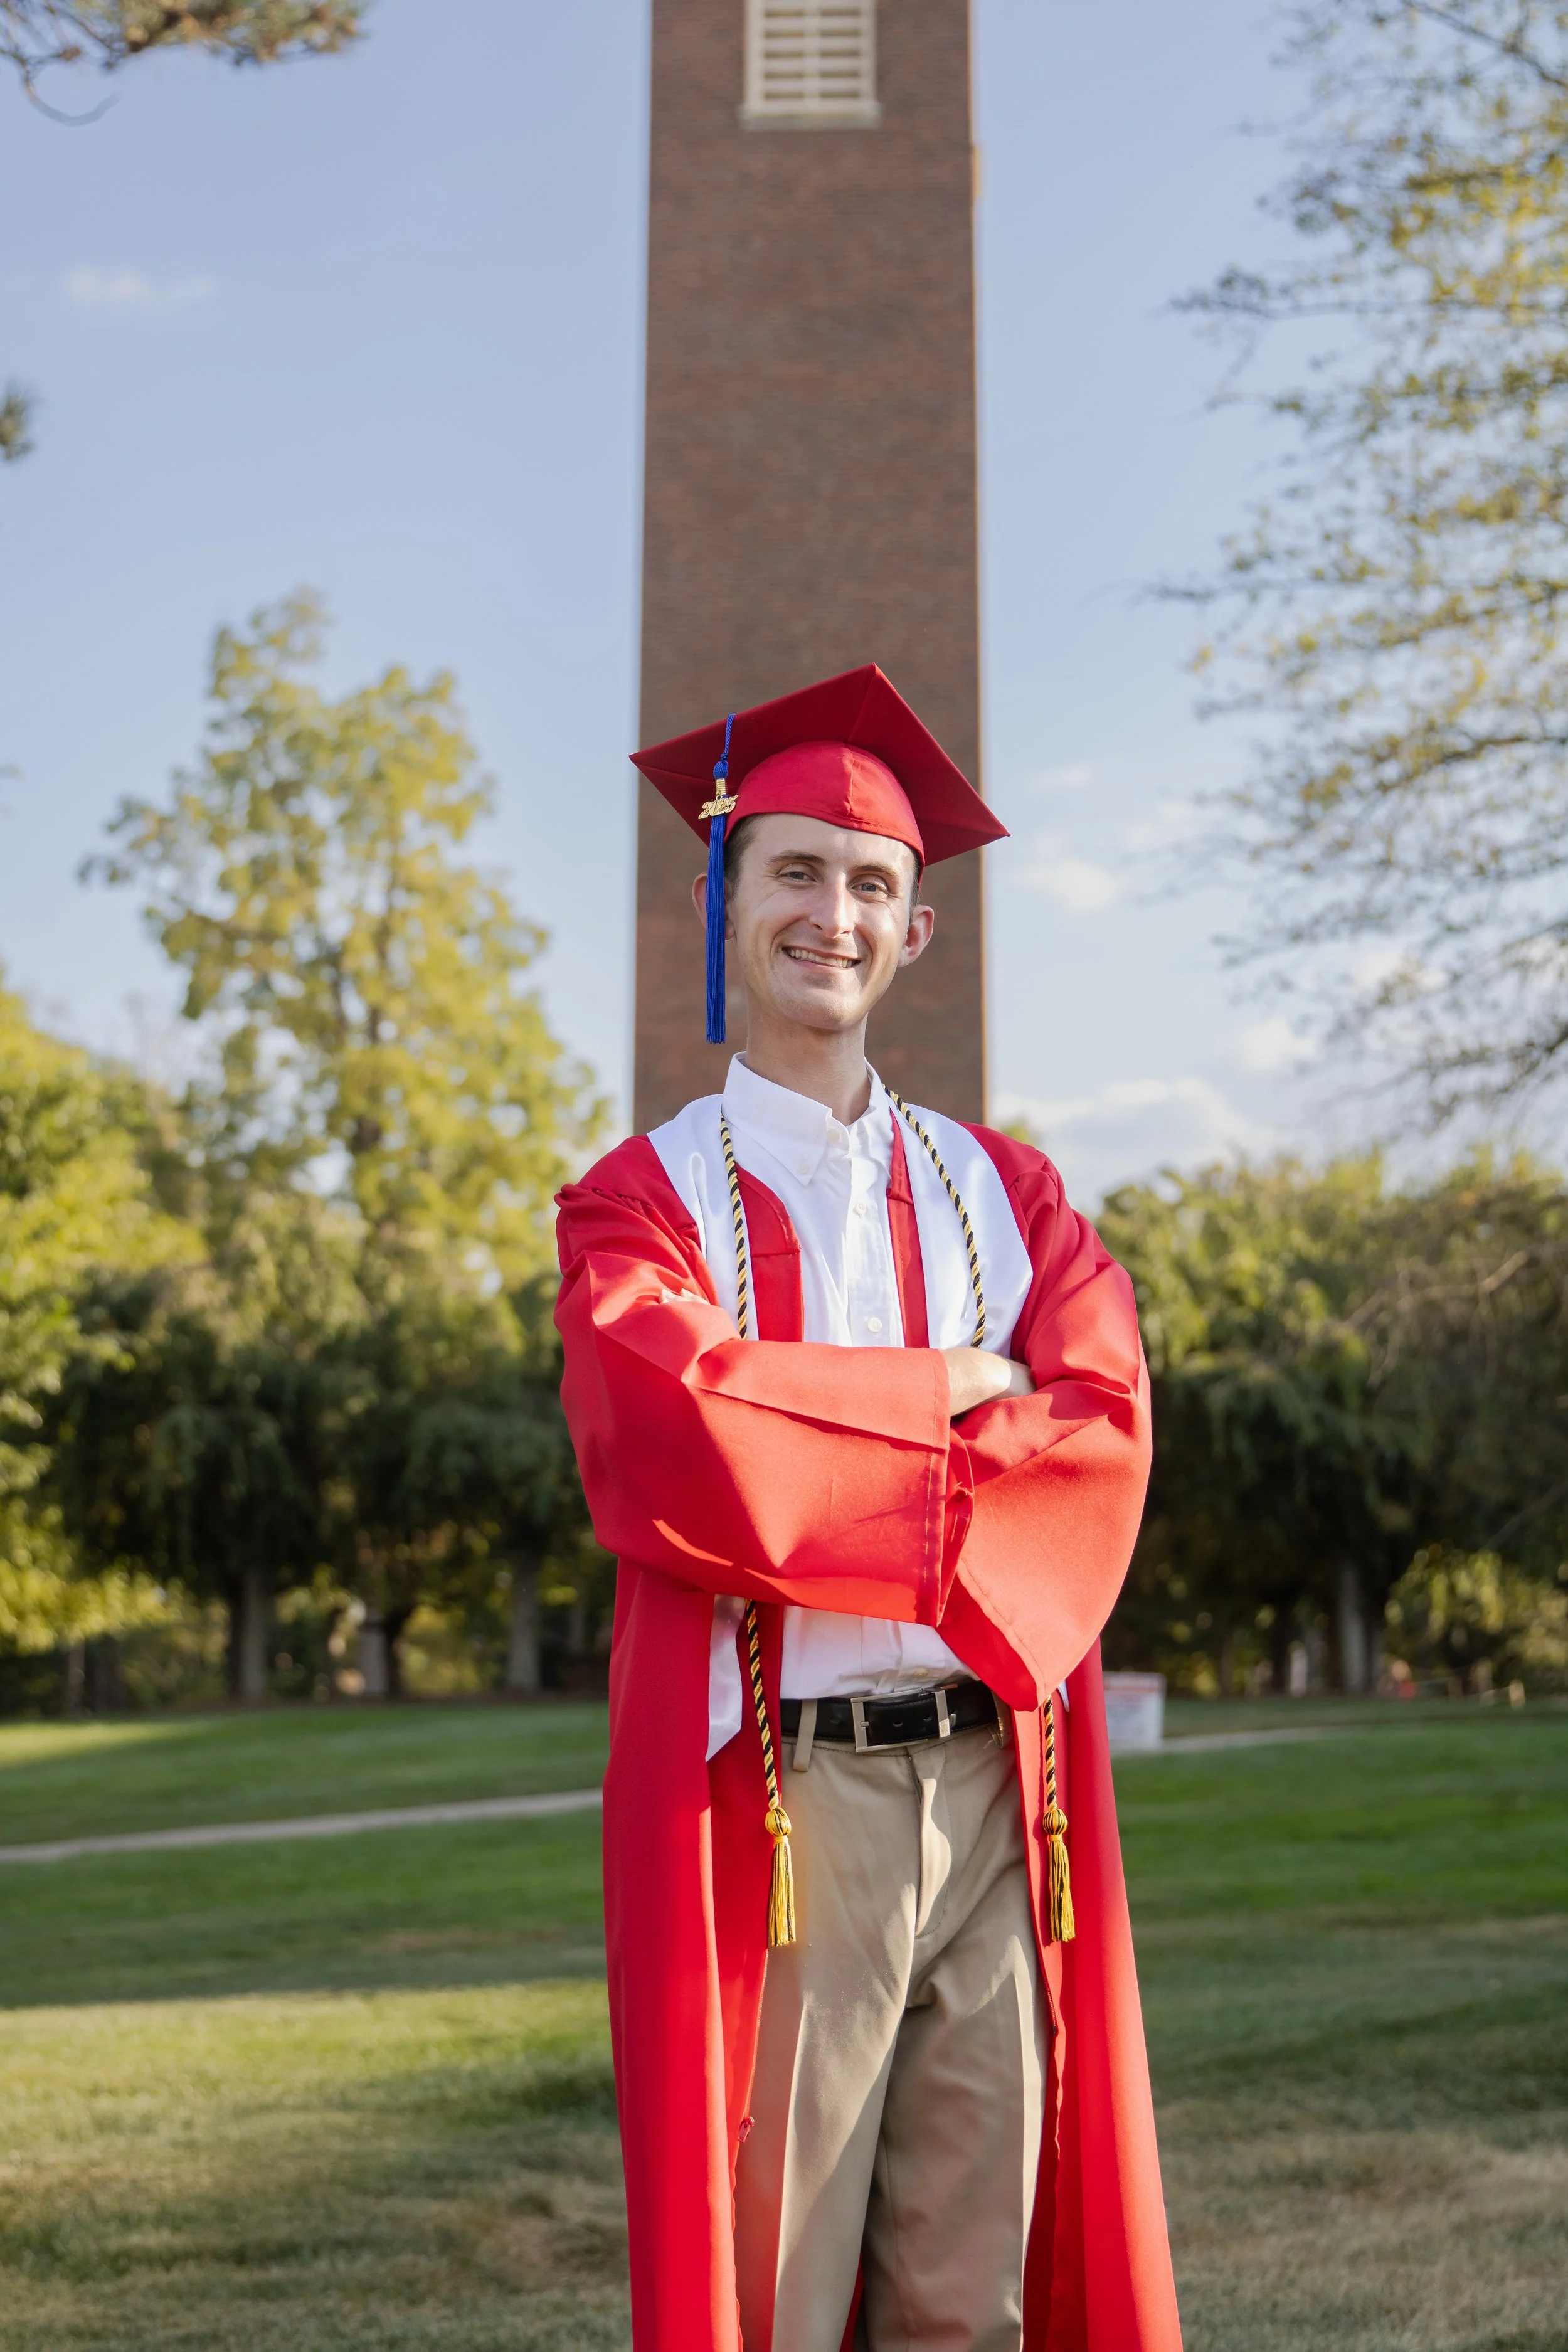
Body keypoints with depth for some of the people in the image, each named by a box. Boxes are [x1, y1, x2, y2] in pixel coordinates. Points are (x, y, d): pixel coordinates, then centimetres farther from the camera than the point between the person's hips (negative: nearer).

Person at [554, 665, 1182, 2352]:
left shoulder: (1004, 1193, 13)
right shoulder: (643, 1200, 3)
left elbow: (1109, 1438, -3)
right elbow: (672, 1439, -17)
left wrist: (814, 1467, -15)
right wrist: (940, 1390, -7)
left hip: (995, 1794, 4)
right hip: (776, 1797, -3)